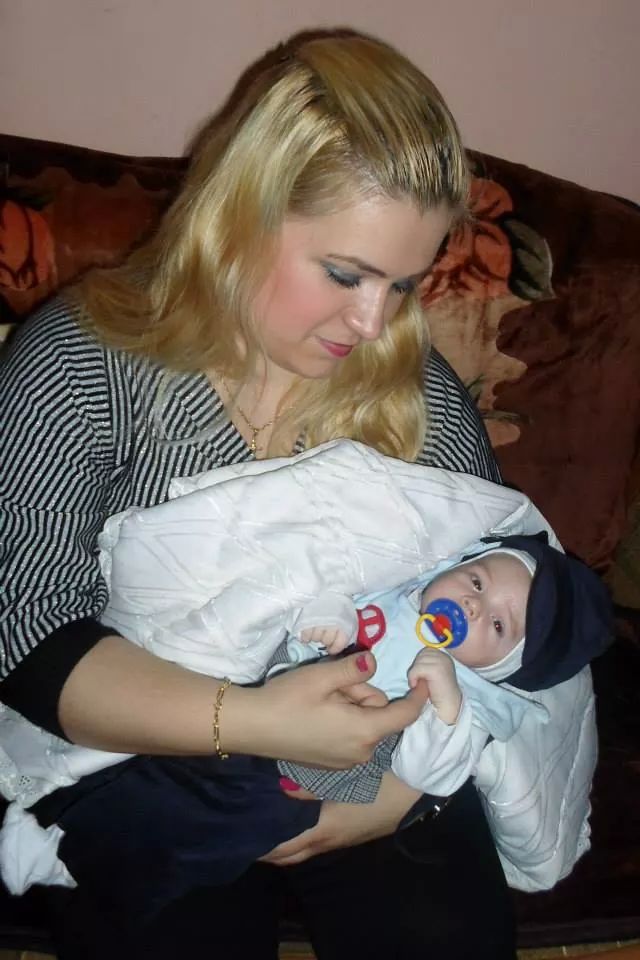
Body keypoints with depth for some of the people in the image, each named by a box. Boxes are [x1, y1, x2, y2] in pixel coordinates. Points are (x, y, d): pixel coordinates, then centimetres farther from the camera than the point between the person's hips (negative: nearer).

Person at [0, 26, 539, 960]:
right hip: (146, 780, -1)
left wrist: (411, 780, -13)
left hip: (379, 770, 3)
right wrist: (251, 721, -29)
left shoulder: (424, 392, 0)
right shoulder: (78, 365, -11)